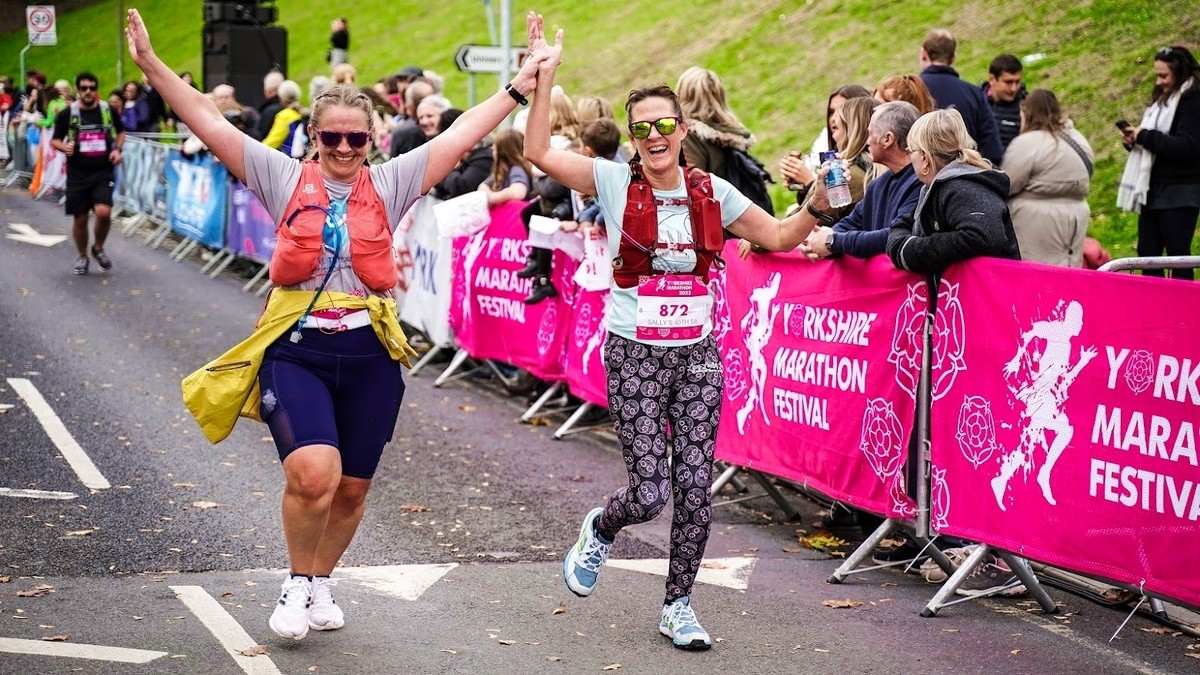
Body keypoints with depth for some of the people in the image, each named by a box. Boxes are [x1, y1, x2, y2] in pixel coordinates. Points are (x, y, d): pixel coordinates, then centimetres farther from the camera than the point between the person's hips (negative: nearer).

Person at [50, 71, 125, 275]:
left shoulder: (108, 110, 0)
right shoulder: (67, 114, -4)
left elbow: (121, 132, 17)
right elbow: (54, 140, 2)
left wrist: (117, 149, -1)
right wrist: (64, 147, -20)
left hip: (103, 172, 0)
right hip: (78, 174, 0)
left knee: (103, 212, -18)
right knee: (80, 218, 5)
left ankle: (98, 248, 9)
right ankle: (82, 256, 29)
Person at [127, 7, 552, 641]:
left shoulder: (391, 183, 6)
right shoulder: (285, 178, 3)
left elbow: (463, 132, 5)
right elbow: (210, 123, -1)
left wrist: (522, 81, 1)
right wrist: (151, 65, -9)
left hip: (370, 355, 3)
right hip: (295, 350, -3)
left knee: (351, 489, 11)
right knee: (313, 472, -23)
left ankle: (321, 582, 38)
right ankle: (297, 581, 4)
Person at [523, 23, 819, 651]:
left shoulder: (711, 191, 5)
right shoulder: (616, 181, -4)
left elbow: (779, 238, 11)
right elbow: (539, 153, -14)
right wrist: (544, 78, -19)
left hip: (698, 353, 3)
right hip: (635, 355, -3)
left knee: (695, 487, 1)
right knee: (650, 491, -7)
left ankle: (678, 606, 20)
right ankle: (600, 529, 30)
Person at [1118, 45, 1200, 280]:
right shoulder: (1162, 99, 17)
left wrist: (1145, 136, -18)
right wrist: (1134, 140, 2)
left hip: (1179, 194, -9)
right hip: (1154, 190, 9)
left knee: (1177, 255, -7)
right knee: (1147, 252, 9)